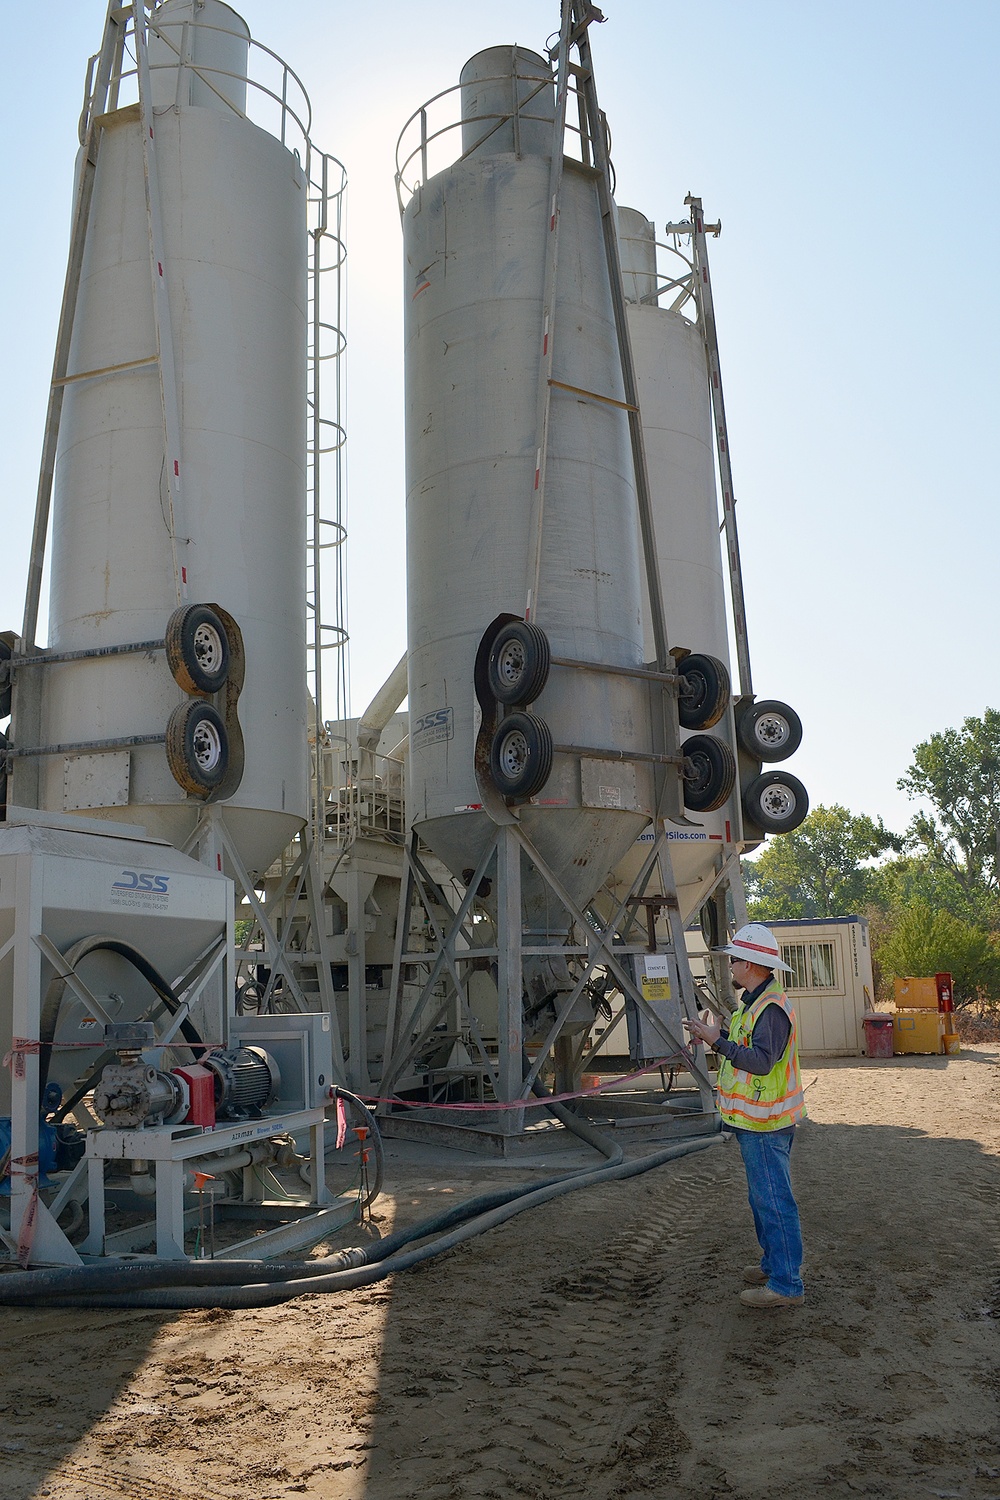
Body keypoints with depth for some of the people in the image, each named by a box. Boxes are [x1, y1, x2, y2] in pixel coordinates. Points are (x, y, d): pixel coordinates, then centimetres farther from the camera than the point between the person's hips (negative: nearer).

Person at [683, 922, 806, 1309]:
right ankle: (774, 1266, 32)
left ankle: (786, 1284, 0)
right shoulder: (757, 1002, 15)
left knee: (773, 1201, -5)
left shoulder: (772, 1008, -20)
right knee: (764, 1198, 20)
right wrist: (715, 1036, 9)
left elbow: (761, 1060, -28)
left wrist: (718, 1040, -25)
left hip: (765, 1126, -11)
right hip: (754, 1121, 11)